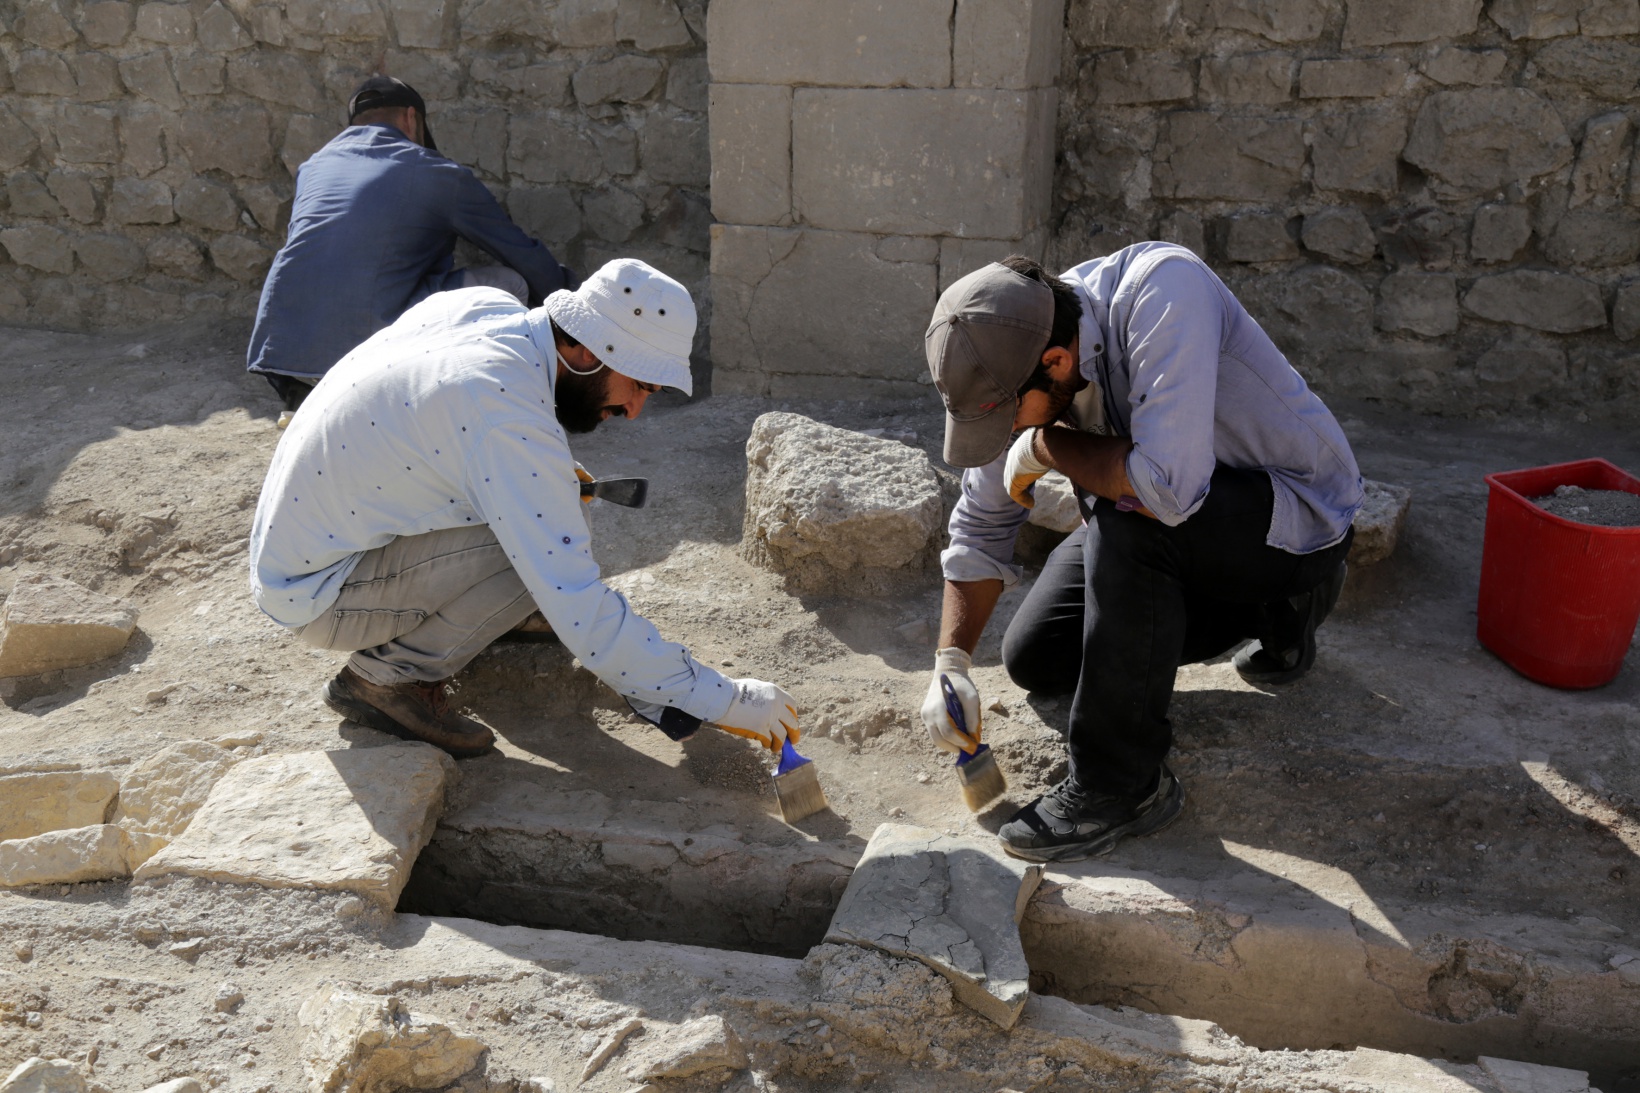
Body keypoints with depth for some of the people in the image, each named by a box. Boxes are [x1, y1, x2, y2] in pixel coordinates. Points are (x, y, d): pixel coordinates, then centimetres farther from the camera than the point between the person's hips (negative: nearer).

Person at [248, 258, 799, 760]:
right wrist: (723, 701, -25)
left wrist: (552, 476, 10)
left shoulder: (482, 303, -5)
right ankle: (388, 675, -7)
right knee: (543, 549, -23)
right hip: (316, 592, -8)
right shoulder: (516, 428, -30)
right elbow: (584, 616, -31)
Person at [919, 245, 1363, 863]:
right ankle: (1266, 616, 18)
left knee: (1127, 513, -35)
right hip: (1164, 541, 8)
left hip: (1296, 521, -7)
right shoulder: (1015, 358, -12)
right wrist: (951, 662, -11)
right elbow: (982, 522, -2)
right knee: (1033, 661, 6)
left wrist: (1045, 447, -27)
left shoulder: (1164, 290, -34)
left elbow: (1167, 485, -44)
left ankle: (1124, 786, -19)